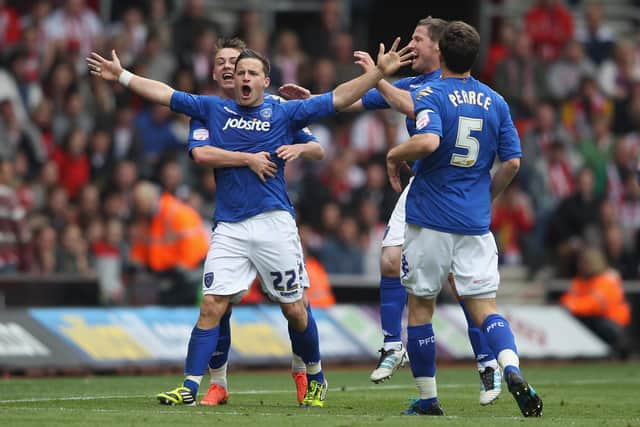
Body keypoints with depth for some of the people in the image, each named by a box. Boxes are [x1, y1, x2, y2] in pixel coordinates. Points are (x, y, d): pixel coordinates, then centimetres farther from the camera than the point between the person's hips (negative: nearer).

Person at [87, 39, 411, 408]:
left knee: (295, 309, 4)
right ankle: (190, 387, -6)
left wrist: (380, 72, -3)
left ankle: (316, 379, 24)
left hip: (274, 224, -1)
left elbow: (339, 98, 3)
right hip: (229, 228, 1)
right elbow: (164, 93, 14)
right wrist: (123, 75, 4)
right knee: (212, 307, -8)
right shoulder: (214, 109, 12)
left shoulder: (284, 113, 6)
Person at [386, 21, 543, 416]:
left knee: (420, 306, 10)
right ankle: (512, 368, -25)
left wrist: (395, 155, -9)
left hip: (430, 219, -3)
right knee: (485, 307, 3)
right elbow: (512, 161, 7)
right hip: (475, 222, 3)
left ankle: (428, 399, 13)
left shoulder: (432, 95, -9)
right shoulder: (496, 102, 7)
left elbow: (428, 141, -27)